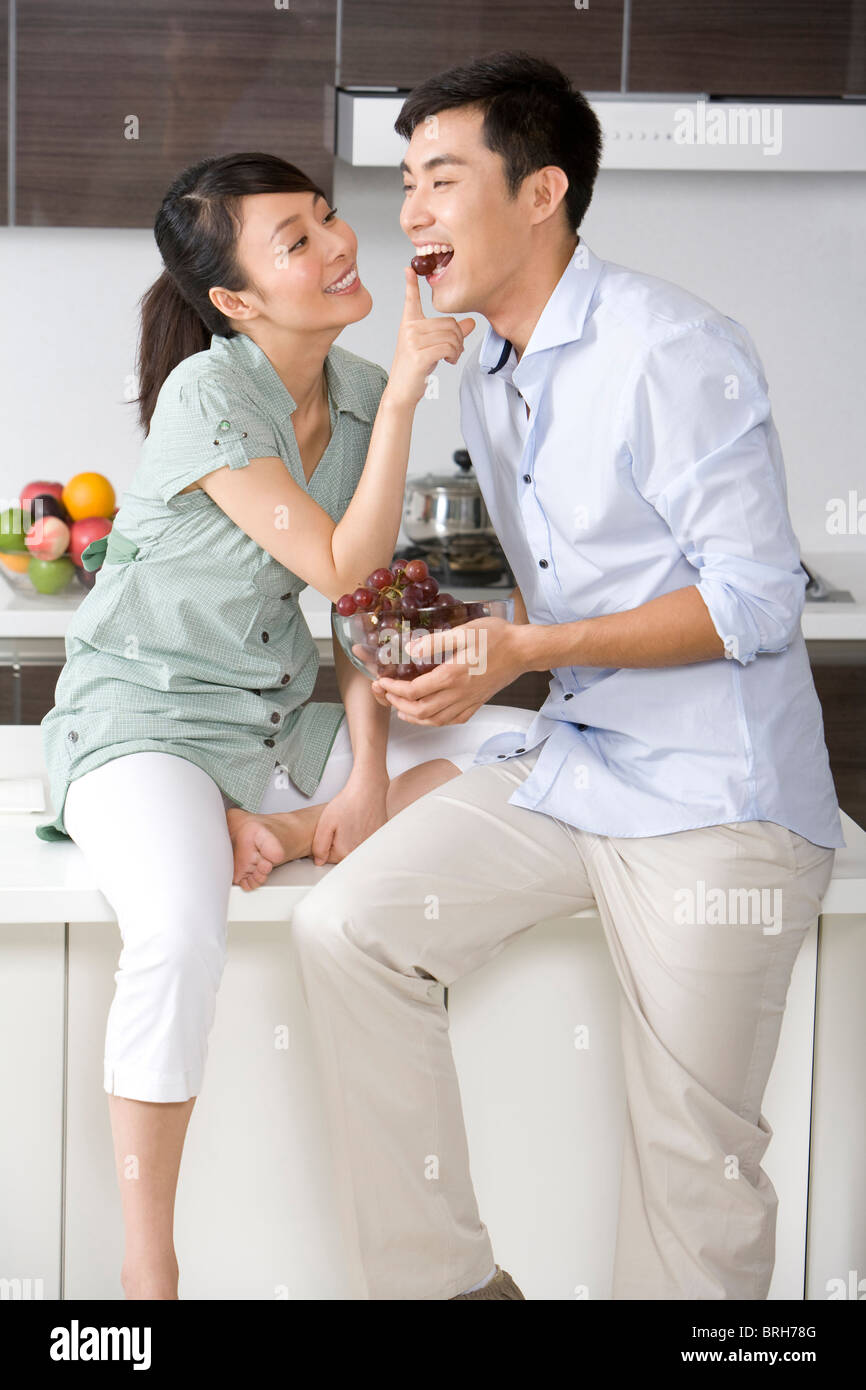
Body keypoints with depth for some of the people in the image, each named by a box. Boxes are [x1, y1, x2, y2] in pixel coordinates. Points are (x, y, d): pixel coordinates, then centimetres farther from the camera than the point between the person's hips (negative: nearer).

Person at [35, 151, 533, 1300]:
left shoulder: (360, 391, 2)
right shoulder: (207, 396, -18)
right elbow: (339, 569, -23)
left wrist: (367, 773, -5)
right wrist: (403, 397, -27)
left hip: (284, 722, 7)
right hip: (144, 720, -7)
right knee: (180, 939, -36)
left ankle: (279, 837, -10)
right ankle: (147, 1272, -21)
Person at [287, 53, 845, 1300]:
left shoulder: (671, 351, -14)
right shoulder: (487, 385, 13)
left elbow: (757, 601, -17)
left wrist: (525, 649, -21)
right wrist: (461, 649, 4)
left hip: (713, 796, -8)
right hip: (568, 763, 8)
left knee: (695, 1162, -3)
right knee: (346, 927, -8)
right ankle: (440, 1279, 1)